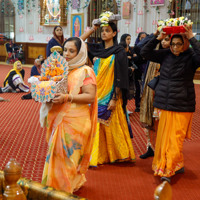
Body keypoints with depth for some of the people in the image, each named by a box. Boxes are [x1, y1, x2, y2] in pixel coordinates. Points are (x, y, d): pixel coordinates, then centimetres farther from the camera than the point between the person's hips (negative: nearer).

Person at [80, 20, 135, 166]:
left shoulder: (119, 52, -7)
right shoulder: (97, 49, 9)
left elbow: (120, 77, -10)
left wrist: (115, 98, -15)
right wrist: (92, 29, 5)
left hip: (110, 95, -5)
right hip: (97, 93, 5)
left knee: (111, 126, 1)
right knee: (96, 126, 5)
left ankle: (115, 155, 17)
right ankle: (98, 156, 14)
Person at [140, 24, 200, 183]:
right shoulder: (166, 55, 6)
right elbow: (145, 53, 6)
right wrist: (158, 39, -4)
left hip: (182, 105, -5)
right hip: (164, 103, 5)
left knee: (174, 139, -3)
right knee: (163, 136, 11)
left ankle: (168, 171, 4)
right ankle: (179, 165, 29)